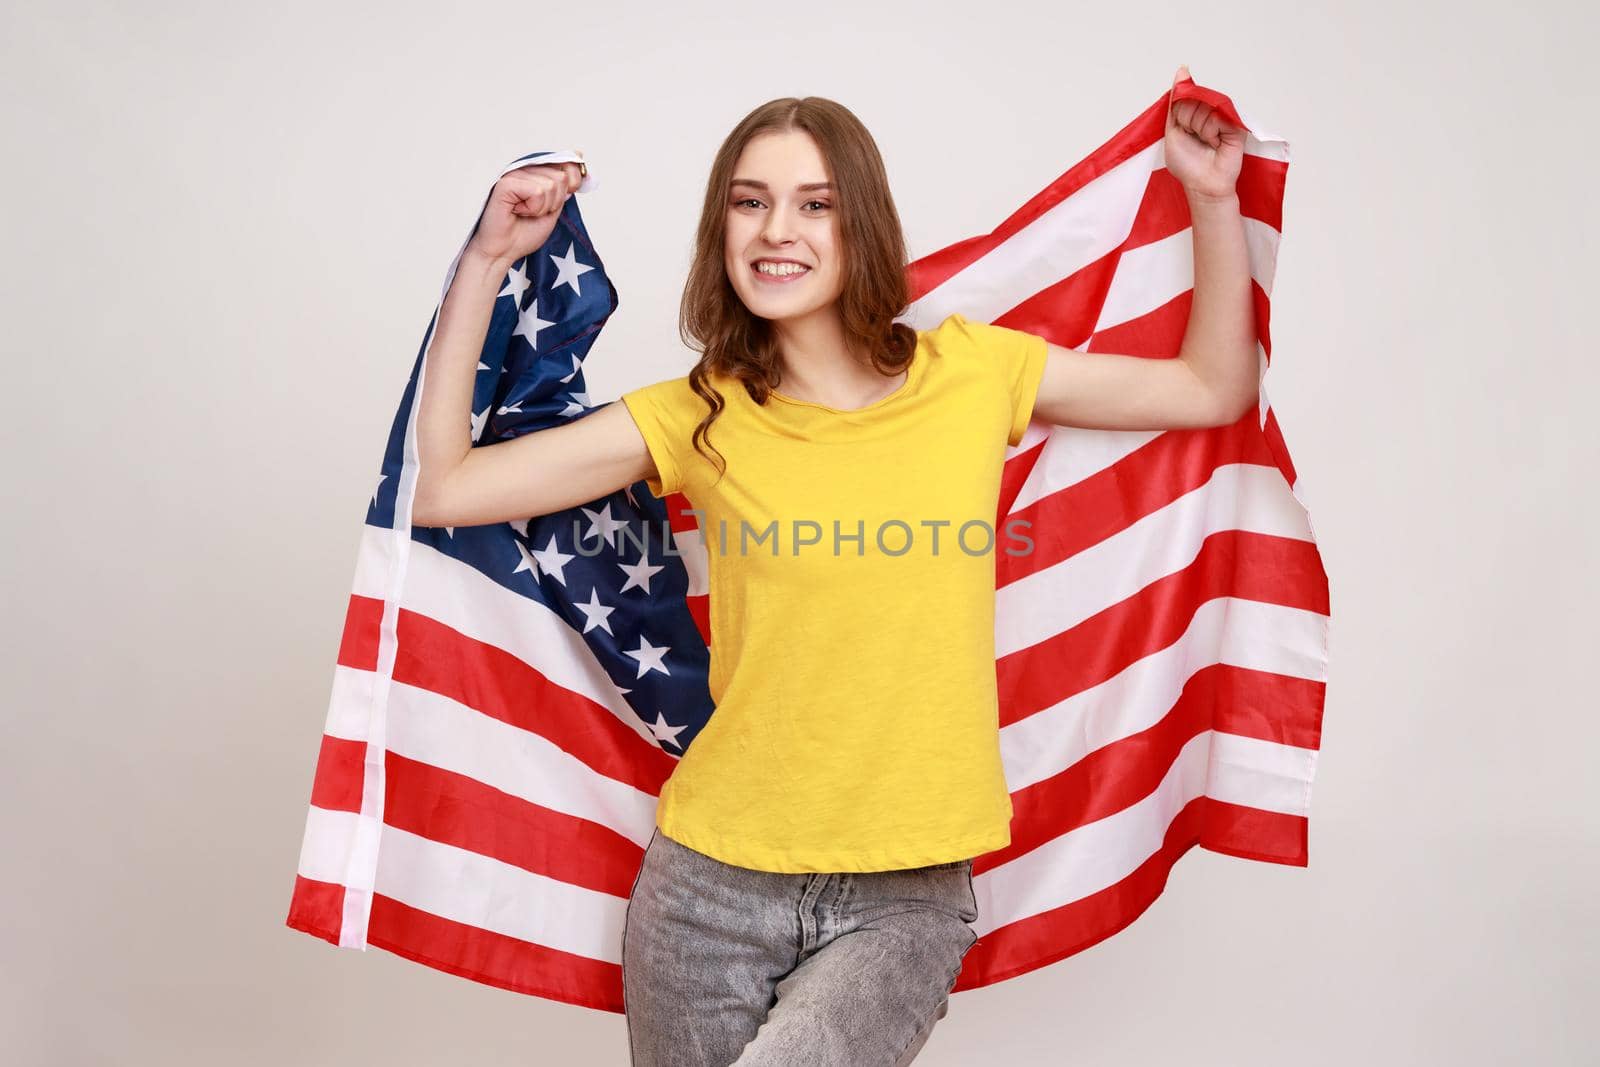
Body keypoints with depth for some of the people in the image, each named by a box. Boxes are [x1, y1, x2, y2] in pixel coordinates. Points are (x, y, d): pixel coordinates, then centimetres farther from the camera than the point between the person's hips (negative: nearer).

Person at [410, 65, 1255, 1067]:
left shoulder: (972, 373, 0)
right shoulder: (696, 418, -3)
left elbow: (1215, 390, 10)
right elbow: (439, 488, -7)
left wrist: (1214, 199, 3)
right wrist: (489, 258, -7)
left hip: (907, 896, 0)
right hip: (715, 881, 1)